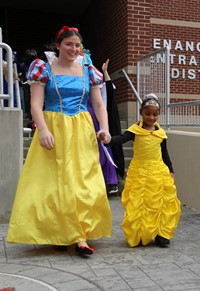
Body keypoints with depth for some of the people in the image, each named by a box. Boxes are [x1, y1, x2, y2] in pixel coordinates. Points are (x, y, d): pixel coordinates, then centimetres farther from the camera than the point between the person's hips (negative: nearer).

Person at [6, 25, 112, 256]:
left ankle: (80, 236, 2)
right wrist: (43, 130, -21)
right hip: (53, 131, -2)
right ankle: (58, 233, 15)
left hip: (82, 133, 2)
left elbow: (99, 104, 9)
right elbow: (36, 104, -6)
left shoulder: (88, 71, 11)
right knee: (53, 183, 0)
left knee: (84, 183, -4)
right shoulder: (44, 69, 3)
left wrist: (105, 127, -9)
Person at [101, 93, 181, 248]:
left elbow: (165, 154, 14)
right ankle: (139, 235, 16)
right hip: (139, 173, -3)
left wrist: (170, 171, 13)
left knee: (161, 204, 5)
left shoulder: (161, 132, 6)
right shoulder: (135, 130, -6)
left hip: (158, 172, 3)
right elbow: (121, 139, -21)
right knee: (138, 205, 0)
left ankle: (161, 234, 20)